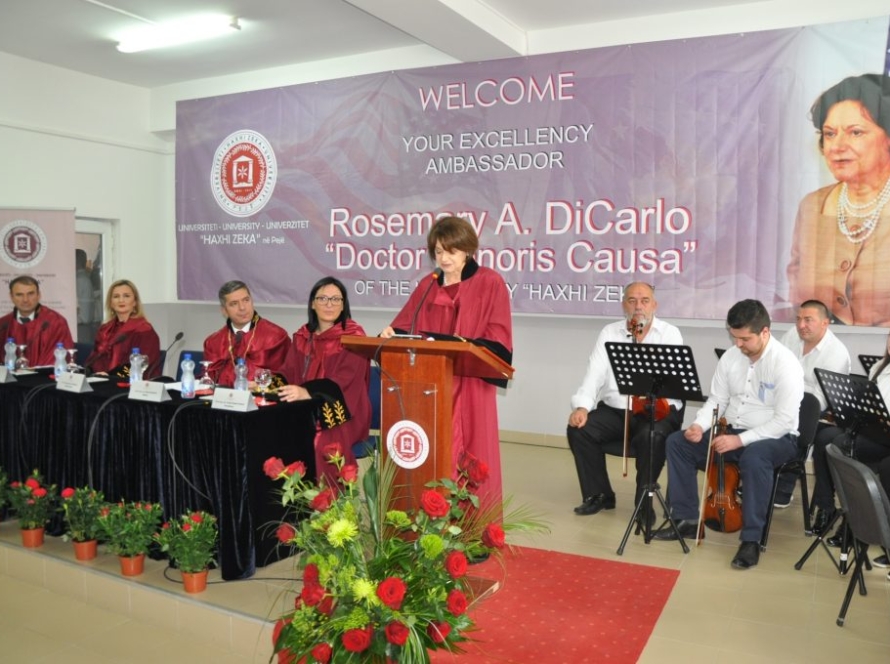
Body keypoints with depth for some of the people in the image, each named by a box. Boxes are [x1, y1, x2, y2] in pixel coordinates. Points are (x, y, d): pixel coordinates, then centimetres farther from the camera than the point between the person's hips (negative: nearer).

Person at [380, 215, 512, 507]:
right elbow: (405, 328, 14)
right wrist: (391, 334, -9)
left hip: (470, 386, -4)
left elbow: (498, 340, -7)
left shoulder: (490, 283, -1)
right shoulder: (427, 286, 13)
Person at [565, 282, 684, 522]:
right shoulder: (610, 332, 8)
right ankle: (598, 494, 2)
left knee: (651, 437, -34)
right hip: (614, 409, 3)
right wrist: (582, 406, -19)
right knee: (578, 429, -18)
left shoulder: (670, 333, 0)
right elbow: (595, 374, -2)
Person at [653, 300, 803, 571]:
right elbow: (716, 400, 7)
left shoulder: (786, 364, -19)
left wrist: (741, 439, -28)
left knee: (753, 457, -40)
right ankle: (687, 519, 1)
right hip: (732, 432, 7)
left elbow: (784, 421, -23)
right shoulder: (730, 357, 1)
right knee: (677, 442, -7)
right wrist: (700, 425, -14)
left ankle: (751, 539, -25)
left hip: (775, 438, -7)